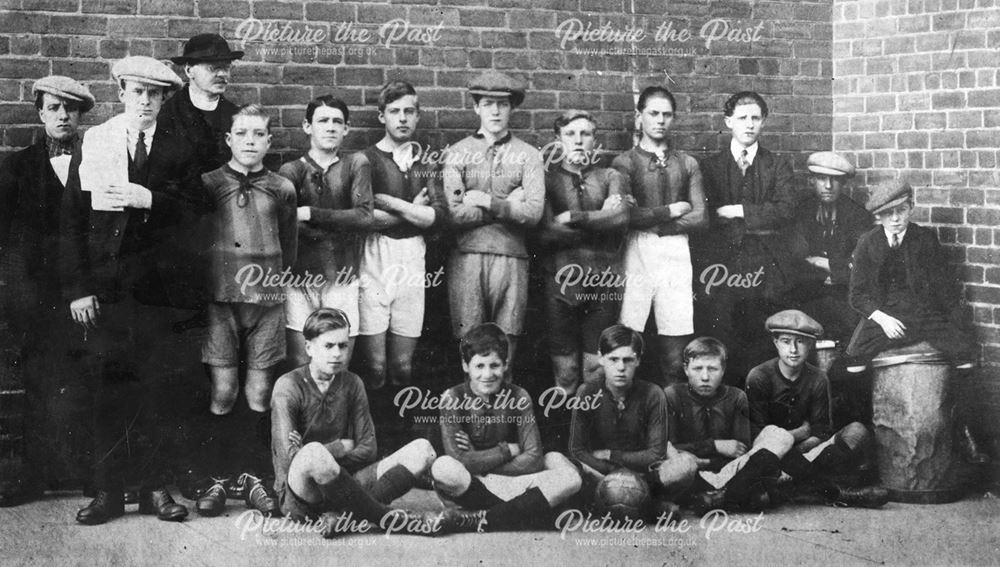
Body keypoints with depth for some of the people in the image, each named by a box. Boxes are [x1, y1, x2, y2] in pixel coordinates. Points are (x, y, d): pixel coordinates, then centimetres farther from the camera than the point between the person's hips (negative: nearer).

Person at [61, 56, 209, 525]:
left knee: (152, 392, 1)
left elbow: (199, 211, 2)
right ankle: (108, 492, 8)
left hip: (155, 292, 0)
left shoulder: (177, 152, 9)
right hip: (102, 290, 0)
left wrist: (150, 200, -13)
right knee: (107, 392, 0)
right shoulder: (92, 145, 8)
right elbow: (71, 222, 4)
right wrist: (76, 288, -4)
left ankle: (154, 487, 9)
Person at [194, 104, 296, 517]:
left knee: (259, 393, 2)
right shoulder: (209, 184, 5)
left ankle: (253, 476, 13)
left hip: (267, 298, 1)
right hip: (220, 297, -1)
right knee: (223, 391, -2)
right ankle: (218, 479, 8)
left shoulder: (282, 189, 9)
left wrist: (281, 284, 10)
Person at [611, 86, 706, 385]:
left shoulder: (687, 164, 16)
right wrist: (669, 211, -1)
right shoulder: (624, 162, 7)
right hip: (637, 253, -2)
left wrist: (652, 223, -2)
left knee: (676, 340, -3)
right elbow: (623, 215, -6)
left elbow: (700, 217, 7)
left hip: (676, 253, 2)